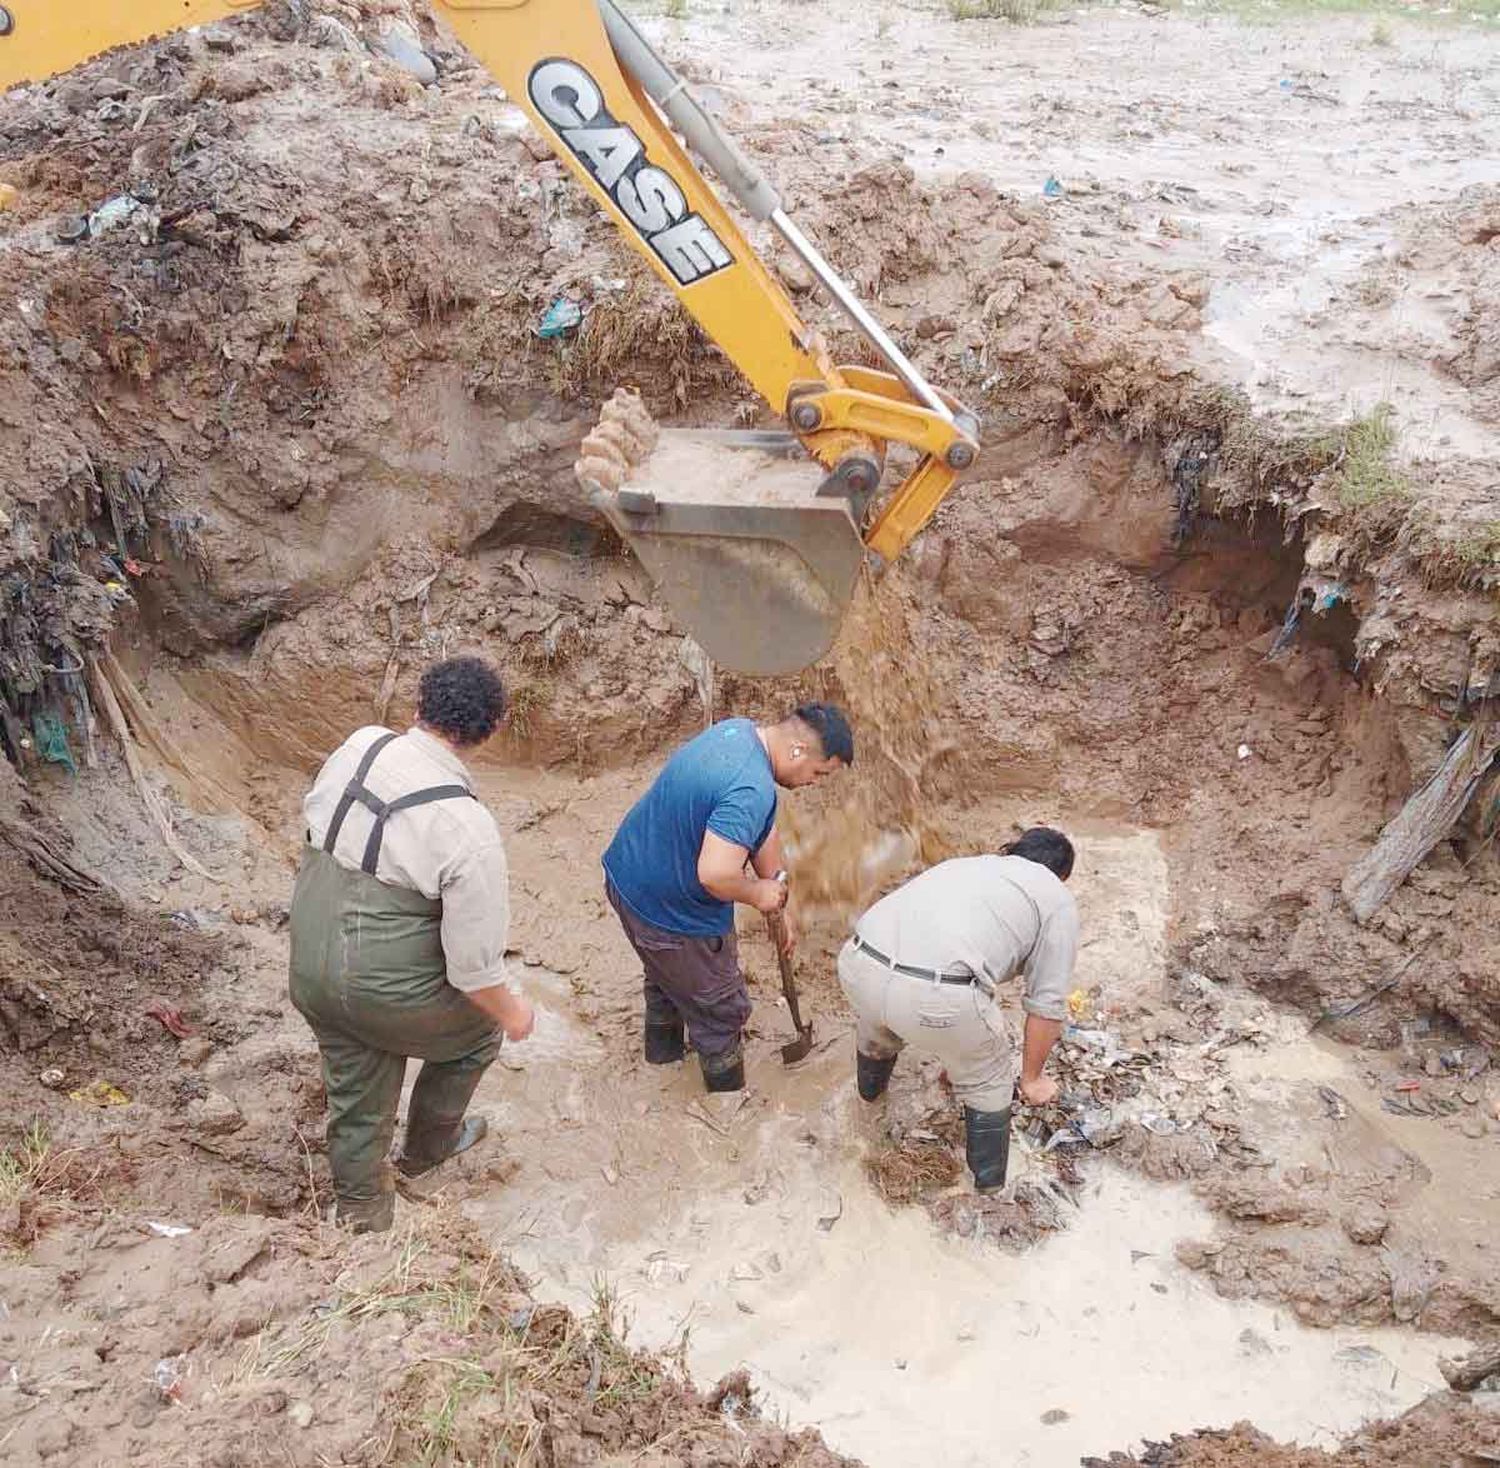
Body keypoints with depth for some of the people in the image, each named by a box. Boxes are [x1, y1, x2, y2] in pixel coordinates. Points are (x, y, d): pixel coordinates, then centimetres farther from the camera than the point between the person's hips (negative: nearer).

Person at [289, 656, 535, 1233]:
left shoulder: (357, 746, -12)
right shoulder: (468, 829, -28)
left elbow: (312, 815, 9)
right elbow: (473, 964, -22)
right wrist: (512, 1012, -2)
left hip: (310, 975, 5)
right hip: (388, 994, -5)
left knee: (356, 1095, 28)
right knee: (479, 1028, 27)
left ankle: (362, 1207, 49)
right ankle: (428, 1146, 49)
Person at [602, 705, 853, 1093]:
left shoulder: (738, 728, -3)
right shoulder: (751, 791, -34)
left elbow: (763, 832, 5)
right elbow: (715, 875, -41)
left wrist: (778, 905, 11)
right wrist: (758, 894, -20)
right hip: (672, 913, -9)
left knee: (667, 972, 36)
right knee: (722, 1010, 16)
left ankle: (663, 1046, 59)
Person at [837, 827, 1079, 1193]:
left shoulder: (968, 864, 33)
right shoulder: (1057, 900, 15)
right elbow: (1047, 1005, 11)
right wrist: (1032, 1078, 25)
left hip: (858, 962, 6)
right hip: (938, 994, -6)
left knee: (877, 1026, 39)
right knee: (986, 1081, 22)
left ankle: (871, 1088, 64)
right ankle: (990, 1181, 37)